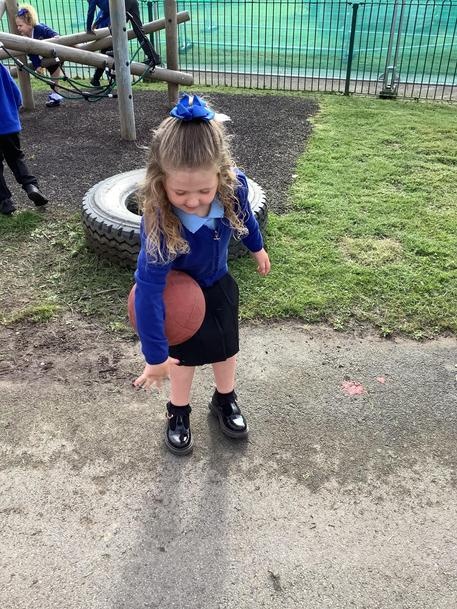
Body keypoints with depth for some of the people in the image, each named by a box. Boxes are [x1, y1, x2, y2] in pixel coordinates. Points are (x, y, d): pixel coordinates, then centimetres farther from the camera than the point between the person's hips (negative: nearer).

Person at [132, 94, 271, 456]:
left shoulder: (233, 186, -32)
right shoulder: (159, 221, -42)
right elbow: (148, 289, -37)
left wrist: (257, 248, 14)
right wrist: (155, 355, -33)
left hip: (218, 283, 4)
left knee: (226, 346, 18)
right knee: (184, 354, 9)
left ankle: (225, 400, 46)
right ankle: (178, 413, 37)